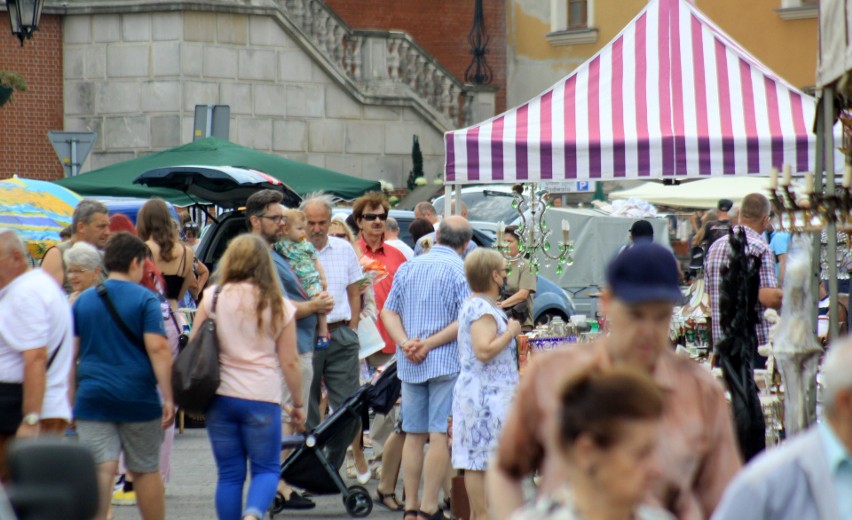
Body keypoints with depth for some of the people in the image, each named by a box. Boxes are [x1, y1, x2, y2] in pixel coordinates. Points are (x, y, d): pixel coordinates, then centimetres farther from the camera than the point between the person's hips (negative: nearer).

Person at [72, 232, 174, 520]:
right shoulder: (145, 299, -4)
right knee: (146, 471, 10)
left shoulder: (83, 300, 8)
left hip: (93, 399, 2)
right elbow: (157, 348, -13)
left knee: (101, 470, -4)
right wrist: (167, 396, -12)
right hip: (138, 399, -2)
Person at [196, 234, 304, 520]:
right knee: (266, 469, 7)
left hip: (220, 397, 1)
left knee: (229, 474, 10)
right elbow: (289, 361, 1)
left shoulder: (213, 297, 0)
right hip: (262, 399, -1)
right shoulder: (278, 305, -1)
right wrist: (298, 403, 12)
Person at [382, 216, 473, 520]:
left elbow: (389, 311, 7)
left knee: (413, 435, 11)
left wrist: (405, 342, -5)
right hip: (447, 362, -5)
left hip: (409, 366, 5)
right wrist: (429, 344, -13)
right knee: (440, 435, -3)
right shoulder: (460, 270, -7)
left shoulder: (408, 267, 10)